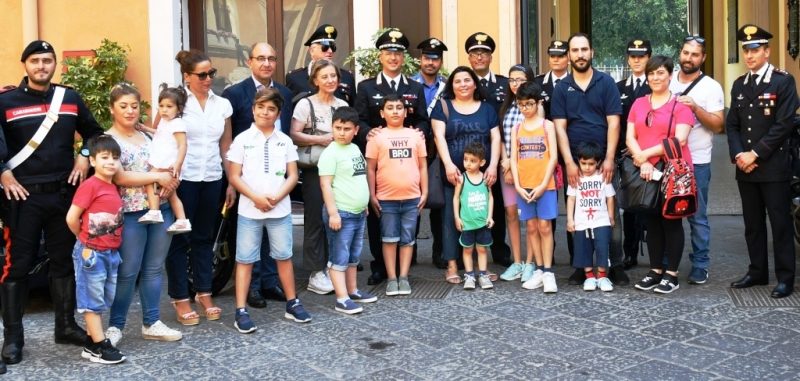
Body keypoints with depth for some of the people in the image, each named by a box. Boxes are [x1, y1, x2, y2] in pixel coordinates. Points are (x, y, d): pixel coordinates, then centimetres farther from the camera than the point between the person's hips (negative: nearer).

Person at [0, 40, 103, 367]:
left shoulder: (70, 98, 9)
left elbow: (93, 132, 20)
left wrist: (84, 157, 5)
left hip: (63, 192, 4)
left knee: (64, 261, 11)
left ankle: (66, 326, 23)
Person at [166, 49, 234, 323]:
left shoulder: (222, 105, 8)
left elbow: (226, 146, 12)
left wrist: (232, 182, 9)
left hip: (212, 179, 4)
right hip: (183, 179, -4)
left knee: (204, 238, 12)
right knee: (180, 239, 4)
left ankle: (204, 293, 21)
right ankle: (180, 297, 11)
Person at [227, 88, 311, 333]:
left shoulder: (285, 141, 6)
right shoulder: (242, 140, -1)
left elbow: (292, 175, 4)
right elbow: (234, 177, -3)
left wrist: (277, 197, -11)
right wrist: (255, 197, -15)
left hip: (280, 209, 2)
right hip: (249, 210, -2)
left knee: (284, 256, 10)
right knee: (245, 259, 1)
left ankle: (292, 304, 21)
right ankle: (241, 311, 4)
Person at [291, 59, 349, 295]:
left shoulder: (342, 105, 11)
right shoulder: (306, 104, -3)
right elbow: (294, 136, -10)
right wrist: (320, 139, -15)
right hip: (315, 169, -4)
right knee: (315, 219, -2)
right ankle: (316, 274, 5)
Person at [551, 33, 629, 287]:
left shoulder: (606, 83, 3)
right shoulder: (562, 88, 6)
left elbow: (613, 123, -2)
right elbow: (560, 127, 1)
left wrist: (609, 159, -11)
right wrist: (569, 163, -9)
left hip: (603, 159, -1)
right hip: (574, 161, 2)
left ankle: (615, 266, 6)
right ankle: (580, 266, 13)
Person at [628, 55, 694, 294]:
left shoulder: (680, 104, -3)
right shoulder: (638, 104, 12)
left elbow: (679, 140, -14)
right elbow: (630, 138, 6)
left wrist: (646, 154, -14)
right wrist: (643, 162, -11)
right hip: (646, 172, 5)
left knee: (671, 221, 2)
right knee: (652, 221, 10)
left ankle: (671, 274, 9)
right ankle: (655, 270, 19)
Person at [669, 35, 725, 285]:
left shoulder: (711, 87, -2)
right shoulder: (667, 83, 9)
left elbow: (718, 125, -7)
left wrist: (695, 108, -21)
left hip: (697, 162, -3)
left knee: (697, 217, 1)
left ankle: (700, 266, 10)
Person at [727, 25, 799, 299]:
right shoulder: (739, 85, 13)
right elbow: (732, 124, 11)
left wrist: (755, 154, -14)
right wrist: (738, 155, -6)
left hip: (773, 166, -5)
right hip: (745, 168, 6)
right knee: (752, 223, 12)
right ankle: (757, 272, 22)